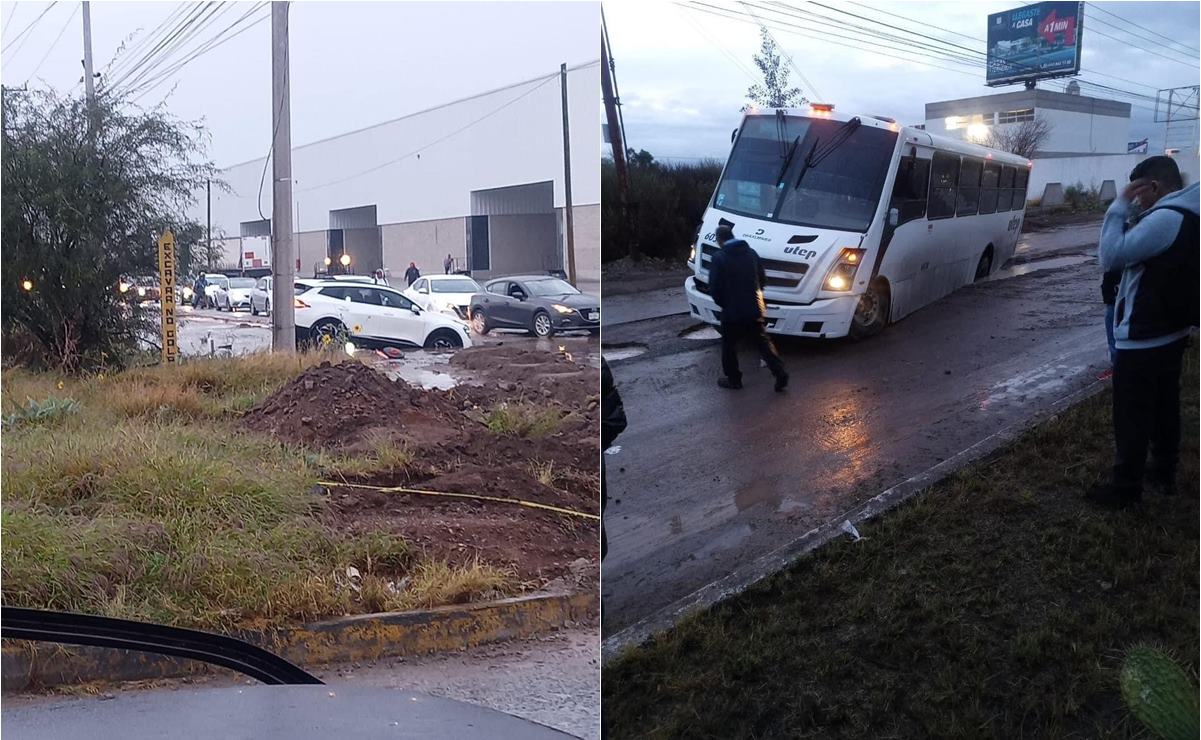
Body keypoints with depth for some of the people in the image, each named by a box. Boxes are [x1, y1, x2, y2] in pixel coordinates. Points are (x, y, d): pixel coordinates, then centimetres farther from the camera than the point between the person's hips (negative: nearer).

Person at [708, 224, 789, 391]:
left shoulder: (719, 258, -12)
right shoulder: (751, 253, 5)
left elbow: (714, 287, -11)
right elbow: (762, 279, 12)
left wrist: (722, 303, 6)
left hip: (732, 311, -5)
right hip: (755, 309, 5)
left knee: (729, 346, 12)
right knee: (763, 342, 13)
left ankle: (733, 379, 20)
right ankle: (780, 374, 5)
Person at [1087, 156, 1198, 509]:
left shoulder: (1166, 219, -24)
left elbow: (1112, 256, -25)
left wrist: (1119, 206, -19)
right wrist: (1129, 213, 4)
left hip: (1142, 340, -10)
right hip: (1171, 333, 10)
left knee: (1132, 416, -1)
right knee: (1165, 408, 20)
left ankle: (1126, 488, 8)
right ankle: (1164, 474, 32)